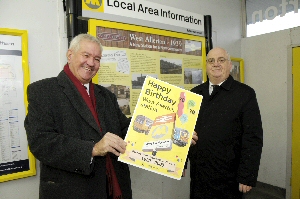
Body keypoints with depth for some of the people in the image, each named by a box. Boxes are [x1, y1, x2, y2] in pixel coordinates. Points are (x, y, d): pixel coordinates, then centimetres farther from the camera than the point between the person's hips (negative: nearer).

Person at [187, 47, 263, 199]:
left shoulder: (245, 94, -7)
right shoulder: (195, 93, 4)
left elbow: (253, 139, -10)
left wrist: (247, 177, -13)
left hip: (228, 178, -3)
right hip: (197, 173, 4)